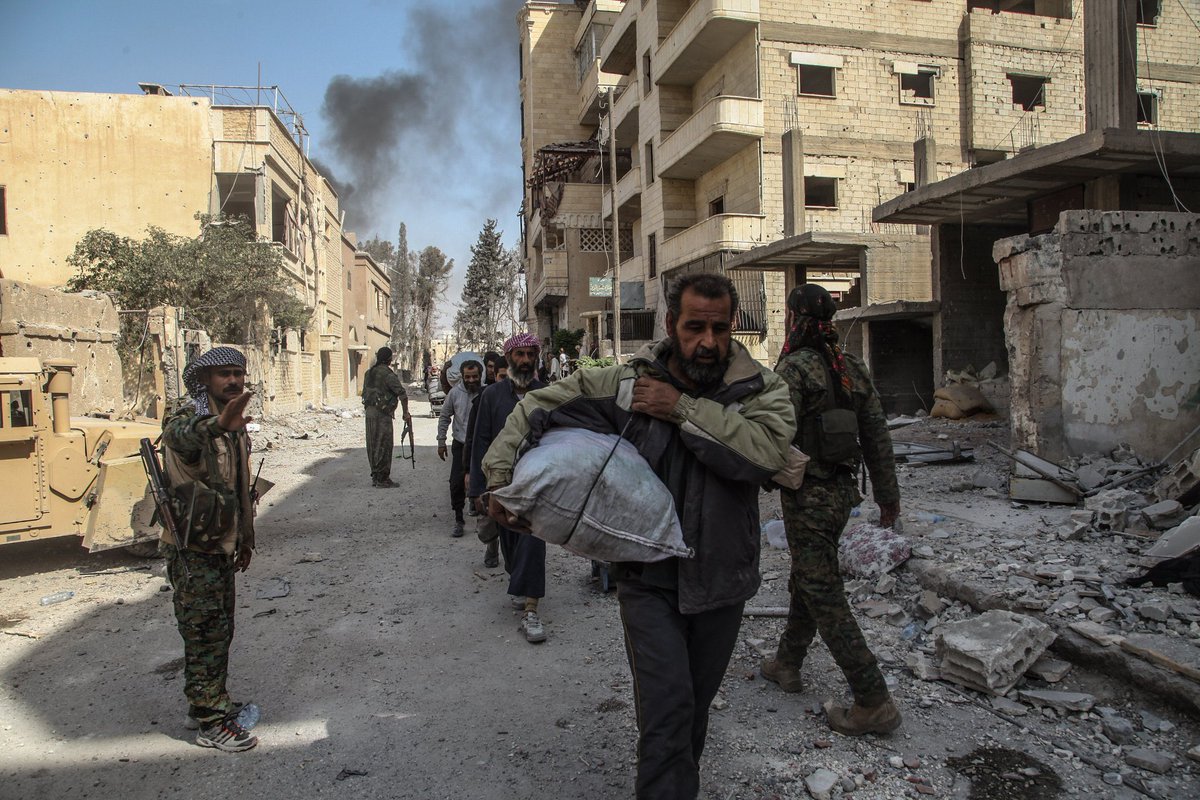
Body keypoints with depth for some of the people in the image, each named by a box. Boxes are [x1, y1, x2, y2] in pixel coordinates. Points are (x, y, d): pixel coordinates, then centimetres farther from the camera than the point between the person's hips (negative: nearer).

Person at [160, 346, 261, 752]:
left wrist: (246, 538, 21)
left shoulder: (235, 426, 11)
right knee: (205, 634, -1)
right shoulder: (188, 417, -16)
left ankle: (205, 703, 34)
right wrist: (217, 425, -66)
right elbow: (181, 434, -44)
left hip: (221, 544, 9)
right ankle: (211, 722, 10)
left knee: (219, 630, 18)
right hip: (192, 548, -8)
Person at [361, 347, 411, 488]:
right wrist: (406, 413, -9)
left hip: (369, 411, 8)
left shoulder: (369, 373, 12)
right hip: (382, 413, -8)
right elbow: (402, 394, -17)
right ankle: (382, 479, -1)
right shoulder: (388, 374, -13)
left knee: (373, 445, 13)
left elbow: (364, 393, 18)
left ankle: (375, 476, 20)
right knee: (383, 446, -3)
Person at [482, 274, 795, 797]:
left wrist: (681, 408, -26)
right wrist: (500, 477, -11)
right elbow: (536, 408, -2)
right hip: (648, 579, -2)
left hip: (721, 578, 2)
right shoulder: (624, 383, -8)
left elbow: (767, 451, -30)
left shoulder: (761, 389, -9)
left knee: (697, 701, 22)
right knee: (666, 705, -10)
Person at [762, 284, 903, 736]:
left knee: (824, 596, -2)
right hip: (843, 490, 9)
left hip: (807, 495, -8)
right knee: (805, 579, 22)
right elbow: (877, 435, 10)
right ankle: (787, 664, 38)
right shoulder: (852, 368, 8)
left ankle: (873, 703, 2)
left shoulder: (794, 368, -15)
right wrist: (887, 493, 17)